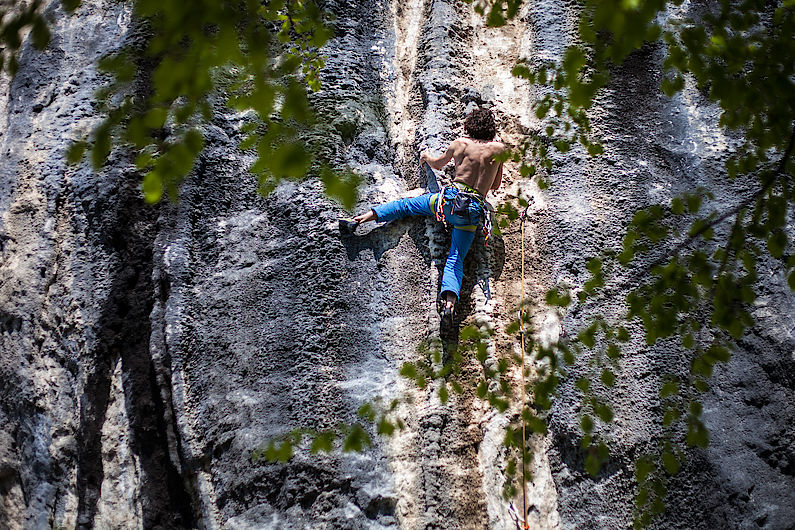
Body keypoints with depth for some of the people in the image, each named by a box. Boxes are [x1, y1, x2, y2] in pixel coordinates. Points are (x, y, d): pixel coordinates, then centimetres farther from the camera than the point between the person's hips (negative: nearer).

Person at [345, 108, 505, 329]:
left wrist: (425, 157, 46)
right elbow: (496, 185, 17)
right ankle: (450, 301, -23)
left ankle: (366, 216, 12)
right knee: (456, 259, -1)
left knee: (407, 204, 20)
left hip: (450, 198, 0)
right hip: (474, 211, 0)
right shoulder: (498, 149, 5)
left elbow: (438, 164, 26)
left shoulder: (460, 143, 6)